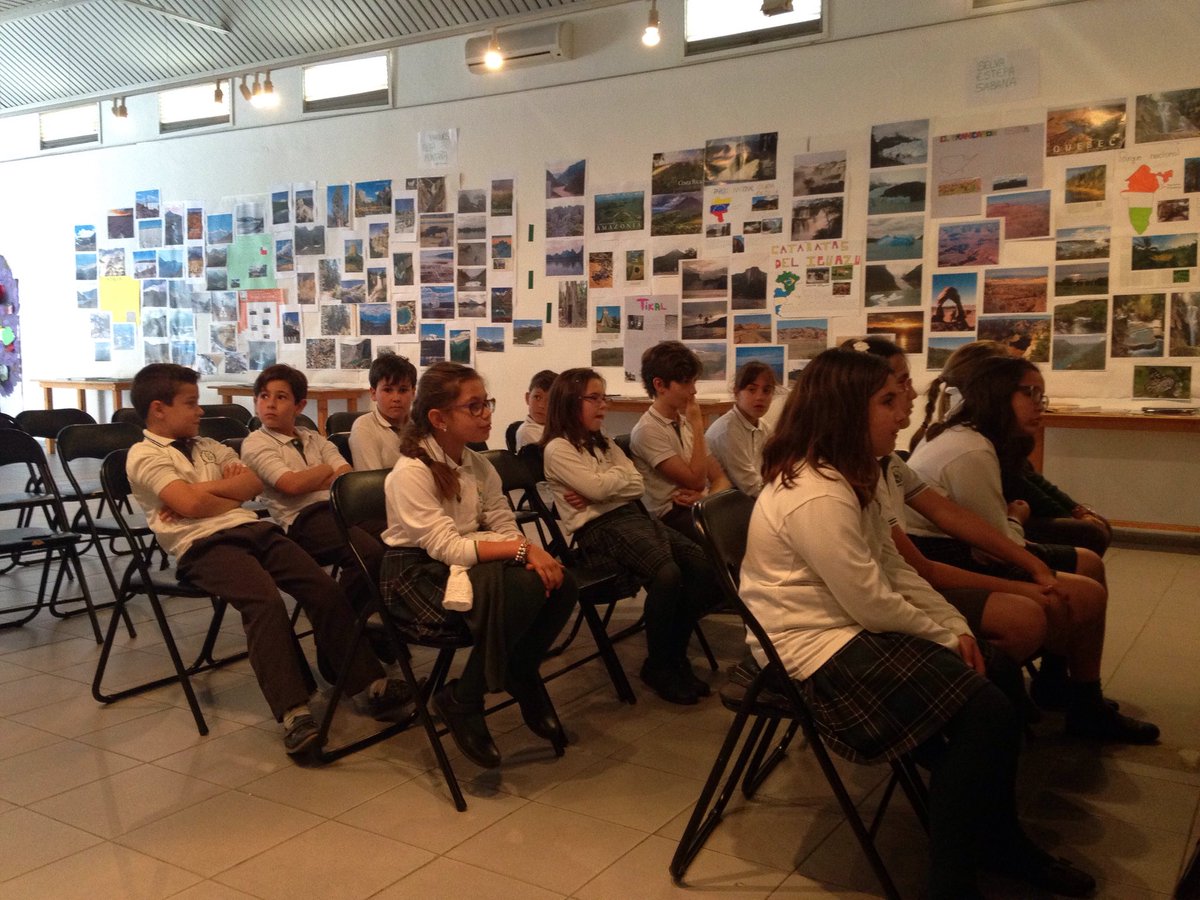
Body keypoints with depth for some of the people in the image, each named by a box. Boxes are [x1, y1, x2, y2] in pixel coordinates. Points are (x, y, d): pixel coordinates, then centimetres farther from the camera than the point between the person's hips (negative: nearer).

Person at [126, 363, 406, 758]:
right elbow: (191, 505, -10)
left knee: (325, 589, -14)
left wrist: (203, 491, -1)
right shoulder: (144, 455, 5)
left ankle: (367, 683, -9)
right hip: (204, 544, -7)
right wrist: (229, 490, 8)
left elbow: (253, 483, 13)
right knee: (265, 601, -33)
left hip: (253, 528, 7)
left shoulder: (208, 447, 28)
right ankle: (293, 713, -35)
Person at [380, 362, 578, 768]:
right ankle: (461, 702, -13)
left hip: (465, 562, 7)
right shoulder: (411, 473, -18)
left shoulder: (479, 466, 5)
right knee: (520, 589, -31)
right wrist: (522, 549, -29)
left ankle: (521, 675, 9)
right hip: (418, 572, -7)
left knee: (560, 583, -17)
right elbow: (447, 547, -25)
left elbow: (505, 528, 3)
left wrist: (533, 551, -21)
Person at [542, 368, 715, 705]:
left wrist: (597, 492, -6)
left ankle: (675, 655, -3)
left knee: (700, 563, -17)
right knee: (666, 573, -32)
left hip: (633, 515, 8)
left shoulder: (604, 443, 24)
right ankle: (658, 667, -11)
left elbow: (636, 485, 11)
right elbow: (598, 487, -14)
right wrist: (620, 474, 7)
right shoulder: (558, 449, 0)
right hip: (598, 529, -7)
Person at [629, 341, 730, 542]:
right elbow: (696, 481, -12)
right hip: (674, 516, -7)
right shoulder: (647, 431, -8)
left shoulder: (686, 423, 17)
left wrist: (708, 497, -10)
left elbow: (719, 478, 13)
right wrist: (697, 426, -8)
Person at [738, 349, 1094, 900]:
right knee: (982, 712, -15)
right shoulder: (816, 498, -24)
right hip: (816, 650, -10)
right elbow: (874, 605, -22)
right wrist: (945, 637, -6)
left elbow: (894, 569, 14)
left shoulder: (844, 479, 9)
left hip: (850, 630, 10)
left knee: (986, 685, 4)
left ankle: (999, 841, 21)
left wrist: (956, 624, 3)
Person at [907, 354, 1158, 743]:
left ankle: (1055, 681, 24)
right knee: (1087, 582, -9)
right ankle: (1087, 709, 10)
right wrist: (1016, 520, 3)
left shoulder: (959, 434, 13)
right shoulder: (973, 453, -20)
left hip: (946, 550, 11)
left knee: (1087, 564, 12)